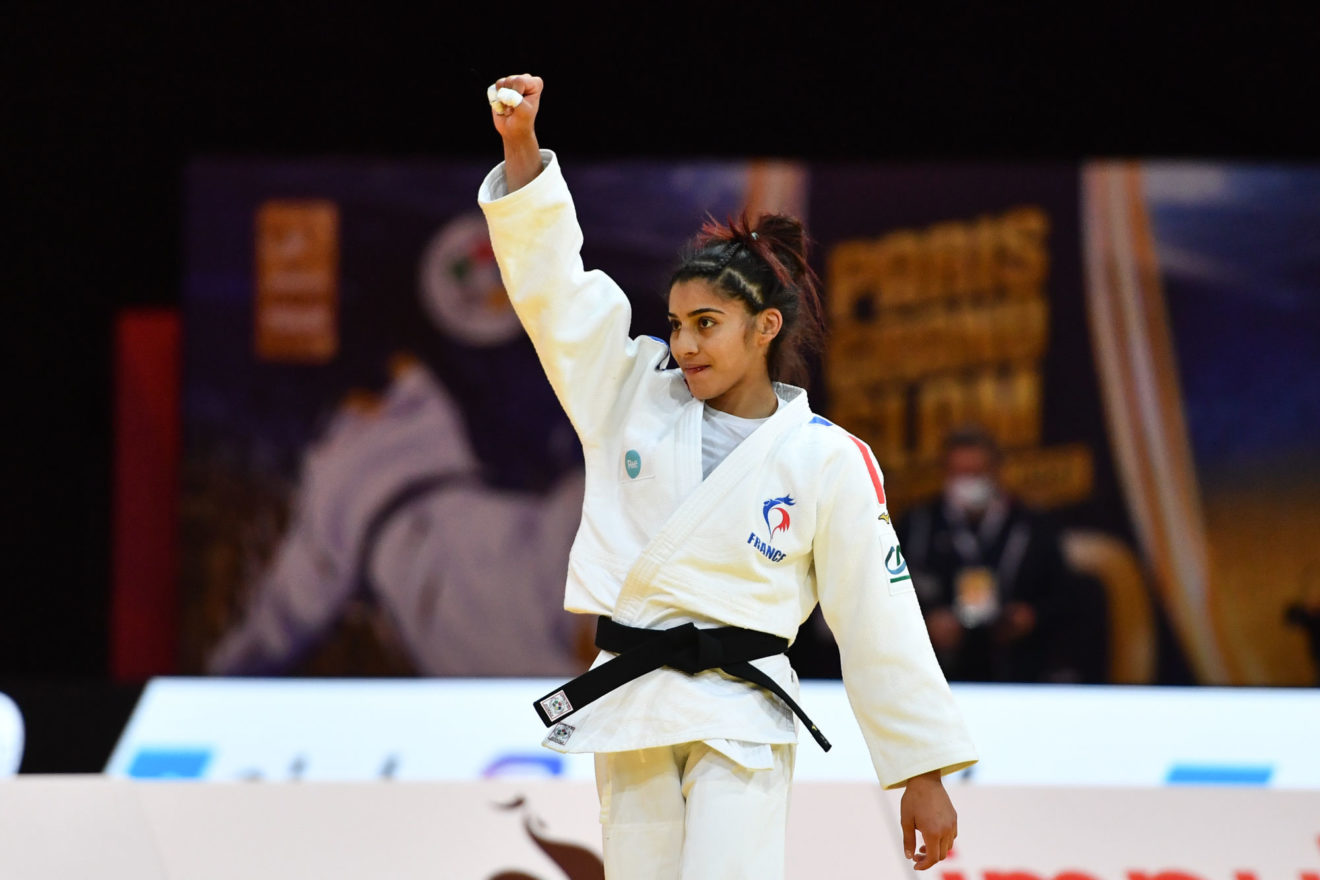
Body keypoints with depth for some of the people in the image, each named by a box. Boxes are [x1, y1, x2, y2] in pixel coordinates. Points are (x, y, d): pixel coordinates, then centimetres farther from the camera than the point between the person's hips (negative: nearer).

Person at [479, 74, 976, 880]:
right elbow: (551, 283, 5)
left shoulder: (827, 462, -3)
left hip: (739, 720, -4)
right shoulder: (634, 396, 7)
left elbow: (881, 625, -1)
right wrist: (521, 146, -8)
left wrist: (924, 775, -1)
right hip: (630, 712, 4)